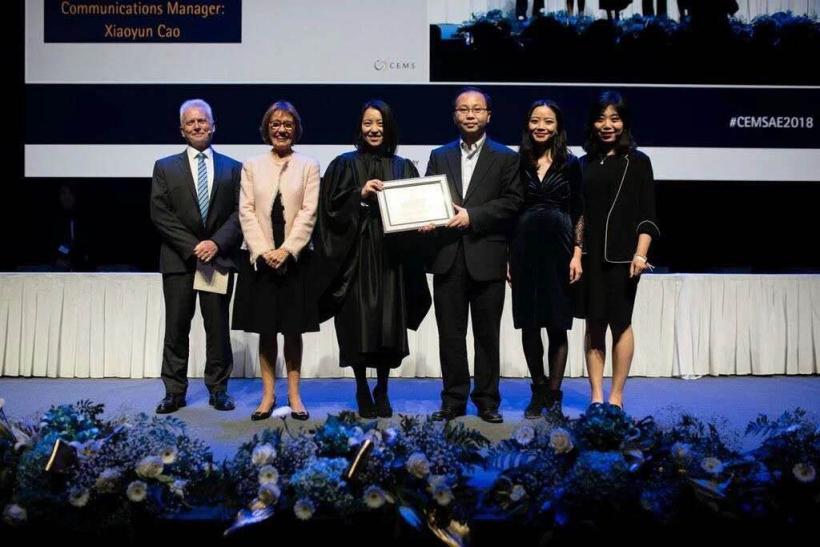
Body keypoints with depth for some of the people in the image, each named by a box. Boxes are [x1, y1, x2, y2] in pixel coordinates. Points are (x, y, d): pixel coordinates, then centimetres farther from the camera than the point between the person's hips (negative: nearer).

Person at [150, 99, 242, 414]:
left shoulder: (232, 168, 9)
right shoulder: (165, 168, 7)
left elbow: (239, 213, 2)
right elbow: (160, 214, -1)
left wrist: (217, 243, -13)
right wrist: (192, 246, -11)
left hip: (219, 258, 0)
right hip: (179, 260, 0)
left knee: (218, 327, 5)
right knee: (176, 328, 3)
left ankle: (218, 389, 15)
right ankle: (174, 391, 11)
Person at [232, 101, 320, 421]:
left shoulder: (308, 166, 5)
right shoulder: (252, 166, 8)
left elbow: (308, 212, -3)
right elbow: (246, 211, 1)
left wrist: (286, 250, -13)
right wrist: (264, 251, -11)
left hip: (294, 258, -1)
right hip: (259, 258, 1)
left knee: (293, 330, 4)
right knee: (265, 330, 5)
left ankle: (294, 395, 12)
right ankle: (268, 395, 13)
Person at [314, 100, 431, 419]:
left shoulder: (403, 168, 12)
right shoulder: (344, 165, 6)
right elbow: (331, 207, -3)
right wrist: (360, 194, -15)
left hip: (390, 258, 2)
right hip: (356, 257, -2)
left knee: (389, 326, 2)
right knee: (359, 325, -1)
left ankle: (382, 390, 18)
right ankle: (362, 391, 15)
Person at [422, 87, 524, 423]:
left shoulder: (505, 158, 6)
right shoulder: (439, 157, 16)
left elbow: (513, 201, -4)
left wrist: (472, 215, -13)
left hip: (487, 259, -2)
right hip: (448, 257, 3)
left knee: (487, 334, 4)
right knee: (450, 334, 6)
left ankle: (487, 400, 14)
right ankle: (453, 400, 15)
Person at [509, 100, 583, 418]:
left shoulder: (570, 164, 4)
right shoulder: (518, 164, 6)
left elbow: (578, 213, 3)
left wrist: (577, 254, -6)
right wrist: (508, 258, 2)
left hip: (559, 248, -1)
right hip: (525, 249, 2)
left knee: (557, 326, 2)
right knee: (529, 325, 6)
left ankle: (553, 395, 12)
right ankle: (539, 389, 22)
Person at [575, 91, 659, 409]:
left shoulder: (637, 162, 2)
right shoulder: (585, 163, 12)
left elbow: (646, 215, -2)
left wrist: (640, 255, -13)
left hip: (621, 255, -3)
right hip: (589, 255, 3)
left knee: (620, 323, 1)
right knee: (593, 325, 3)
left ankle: (616, 396, 8)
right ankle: (596, 395, 8)